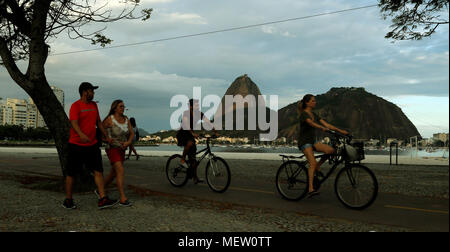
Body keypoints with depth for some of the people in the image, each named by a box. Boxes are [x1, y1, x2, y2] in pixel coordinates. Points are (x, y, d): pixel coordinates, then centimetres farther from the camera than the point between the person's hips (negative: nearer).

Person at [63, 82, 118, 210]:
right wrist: (81, 135, -40)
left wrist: (106, 137, 23)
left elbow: (98, 122, 23)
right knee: (71, 173, 5)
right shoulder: (75, 106, -8)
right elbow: (74, 123, -22)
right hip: (76, 145, -6)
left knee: (98, 171, -3)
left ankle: (103, 199, -3)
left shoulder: (94, 105, 14)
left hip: (92, 145, 6)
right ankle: (68, 200, 19)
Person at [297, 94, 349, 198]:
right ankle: (310, 189, -22)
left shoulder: (314, 114, 13)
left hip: (313, 141, 8)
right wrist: (323, 128, -48)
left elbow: (326, 124, 6)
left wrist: (340, 131, -4)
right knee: (312, 163, -23)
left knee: (331, 150, -15)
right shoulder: (303, 114, -11)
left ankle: (317, 167, 4)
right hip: (304, 142, -7)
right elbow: (311, 123, -31)